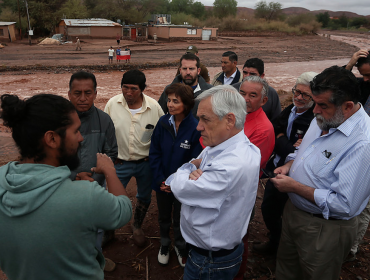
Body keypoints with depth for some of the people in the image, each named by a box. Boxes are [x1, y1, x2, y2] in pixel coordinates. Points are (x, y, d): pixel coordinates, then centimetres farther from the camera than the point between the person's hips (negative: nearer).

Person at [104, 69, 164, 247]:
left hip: (146, 163, 1)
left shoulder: (154, 106, -12)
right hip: (120, 162, 0)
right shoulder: (112, 104, -10)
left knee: (144, 197, 19)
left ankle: (137, 226, 47)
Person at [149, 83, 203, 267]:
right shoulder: (163, 122, -13)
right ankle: (164, 244, 50)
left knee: (179, 218, 20)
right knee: (163, 217, 24)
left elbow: (194, 161, -16)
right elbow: (154, 152, -6)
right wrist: (161, 179, -12)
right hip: (162, 182, 3)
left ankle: (180, 246, 48)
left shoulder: (195, 127, -21)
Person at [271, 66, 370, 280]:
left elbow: (344, 205, -31)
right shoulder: (324, 120, -3)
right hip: (294, 210, 8)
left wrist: (294, 186, -24)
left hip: (324, 229, -7)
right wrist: (289, 165, -5)